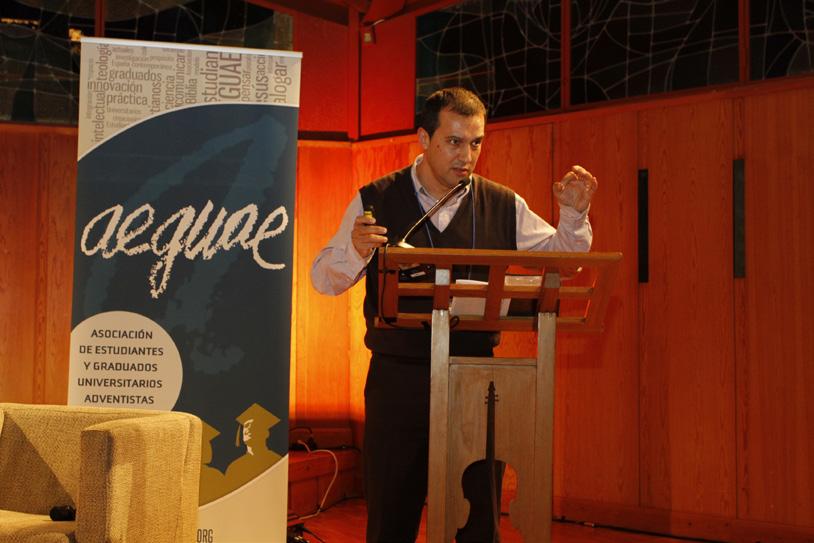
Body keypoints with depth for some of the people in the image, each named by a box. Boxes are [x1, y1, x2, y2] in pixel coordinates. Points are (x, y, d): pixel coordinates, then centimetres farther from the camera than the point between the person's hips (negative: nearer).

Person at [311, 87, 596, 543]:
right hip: (399, 377, -1)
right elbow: (324, 279, 0)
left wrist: (574, 213, -4)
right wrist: (355, 251, -21)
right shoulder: (375, 201, 0)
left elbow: (562, 257, 14)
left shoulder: (503, 206, 5)